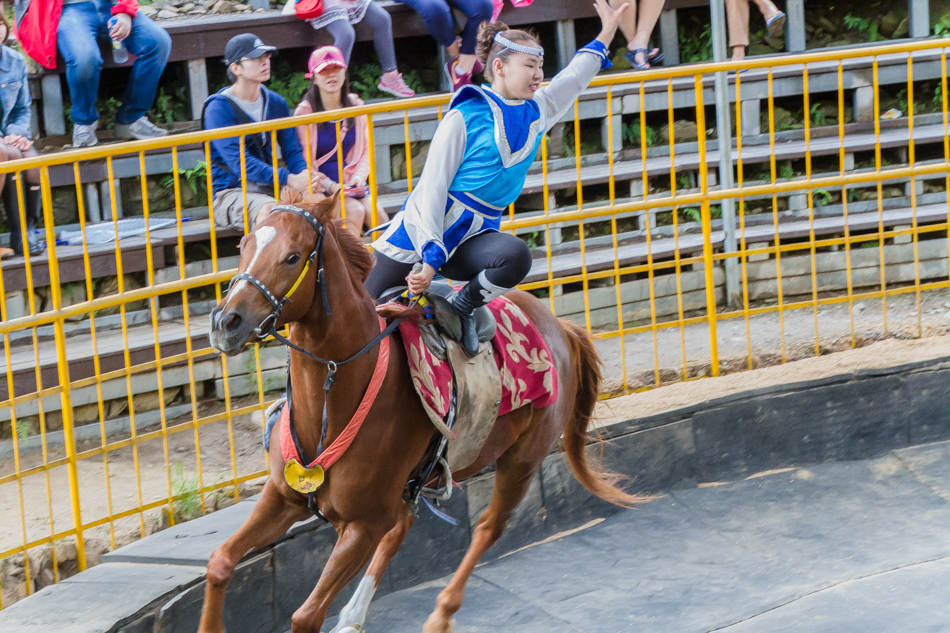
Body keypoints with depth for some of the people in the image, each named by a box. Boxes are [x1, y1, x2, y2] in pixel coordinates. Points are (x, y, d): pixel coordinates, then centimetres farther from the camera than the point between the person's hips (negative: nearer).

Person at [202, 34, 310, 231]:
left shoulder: (276, 103, 13)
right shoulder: (218, 108, -9)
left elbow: (292, 150, 10)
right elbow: (239, 161, -20)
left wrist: (304, 174, -17)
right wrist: (289, 179, -32)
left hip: (270, 188, 6)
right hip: (231, 191, -5)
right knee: (269, 210, -37)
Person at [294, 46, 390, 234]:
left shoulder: (355, 106, 8)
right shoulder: (304, 112, -6)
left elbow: (365, 150, 13)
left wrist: (360, 175, -8)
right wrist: (328, 185, -21)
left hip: (350, 182, 4)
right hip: (320, 187, -4)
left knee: (377, 217, -22)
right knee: (355, 211, -28)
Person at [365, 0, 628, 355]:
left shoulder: (537, 112, 11)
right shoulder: (465, 116, -8)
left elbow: (573, 78, 31)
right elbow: (433, 186, -12)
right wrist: (431, 255, -21)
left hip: (473, 238, 5)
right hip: (421, 226, -5)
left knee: (516, 257, -30)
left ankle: (462, 307, -8)